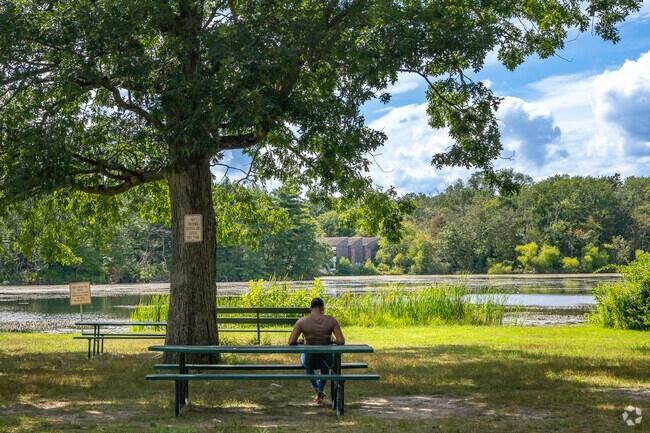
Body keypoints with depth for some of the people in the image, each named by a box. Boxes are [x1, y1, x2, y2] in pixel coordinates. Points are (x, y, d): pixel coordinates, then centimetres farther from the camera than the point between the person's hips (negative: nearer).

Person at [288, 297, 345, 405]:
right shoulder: (331, 320, -13)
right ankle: (321, 390, 45)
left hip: (309, 362, -1)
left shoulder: (302, 321, -14)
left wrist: (299, 341, 6)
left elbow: (291, 342, -15)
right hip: (327, 361, 1)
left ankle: (316, 389, 37)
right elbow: (341, 341, -16)